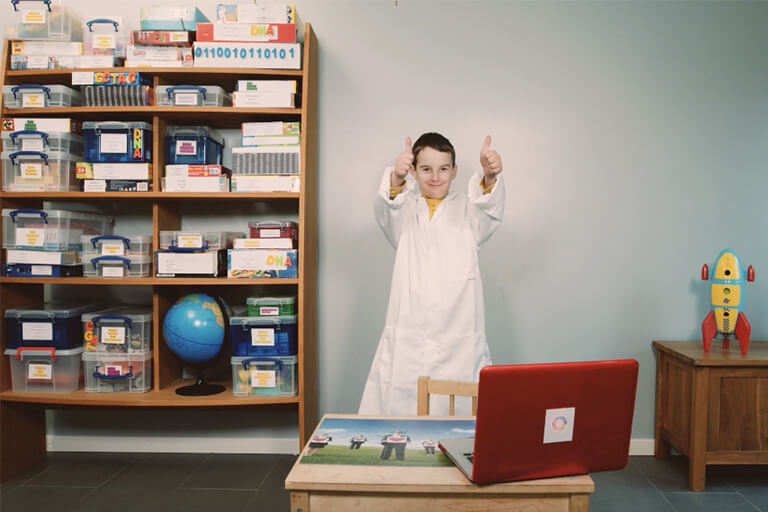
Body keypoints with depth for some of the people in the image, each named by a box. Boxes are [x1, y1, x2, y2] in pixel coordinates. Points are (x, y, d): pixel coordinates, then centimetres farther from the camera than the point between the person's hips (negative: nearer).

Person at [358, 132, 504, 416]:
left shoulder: (467, 211, 11)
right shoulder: (406, 211, 10)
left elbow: (491, 208, -11)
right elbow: (385, 208, -12)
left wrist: (489, 178, -34)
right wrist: (396, 178, -35)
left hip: (460, 342, 0)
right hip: (406, 342, 0)